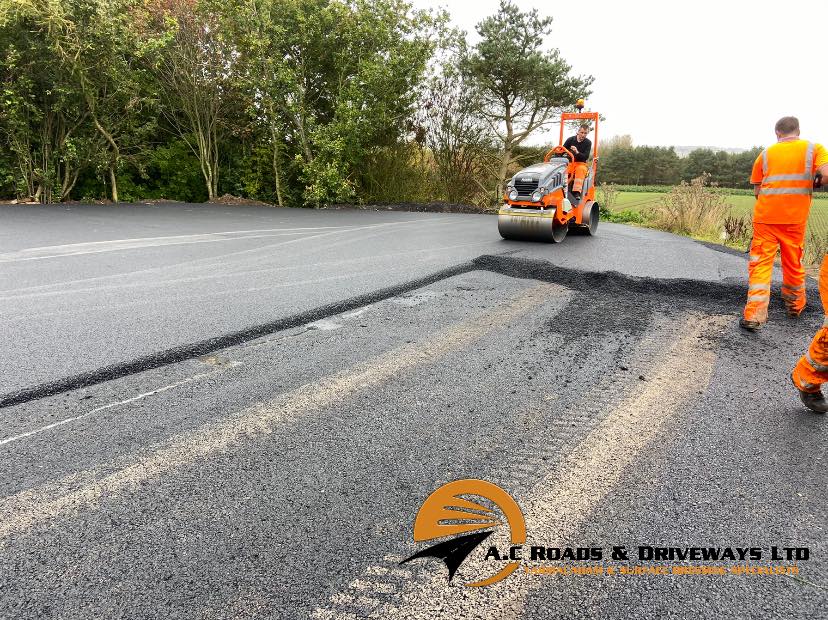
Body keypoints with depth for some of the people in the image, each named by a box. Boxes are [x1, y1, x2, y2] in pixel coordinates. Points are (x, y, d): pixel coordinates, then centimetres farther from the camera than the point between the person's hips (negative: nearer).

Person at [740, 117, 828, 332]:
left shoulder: (765, 154, 6)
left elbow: (757, 190, 6)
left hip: (765, 216, -1)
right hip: (795, 218, 1)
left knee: (760, 264, -1)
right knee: (793, 263, 17)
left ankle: (753, 315, -13)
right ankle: (794, 307, 34)